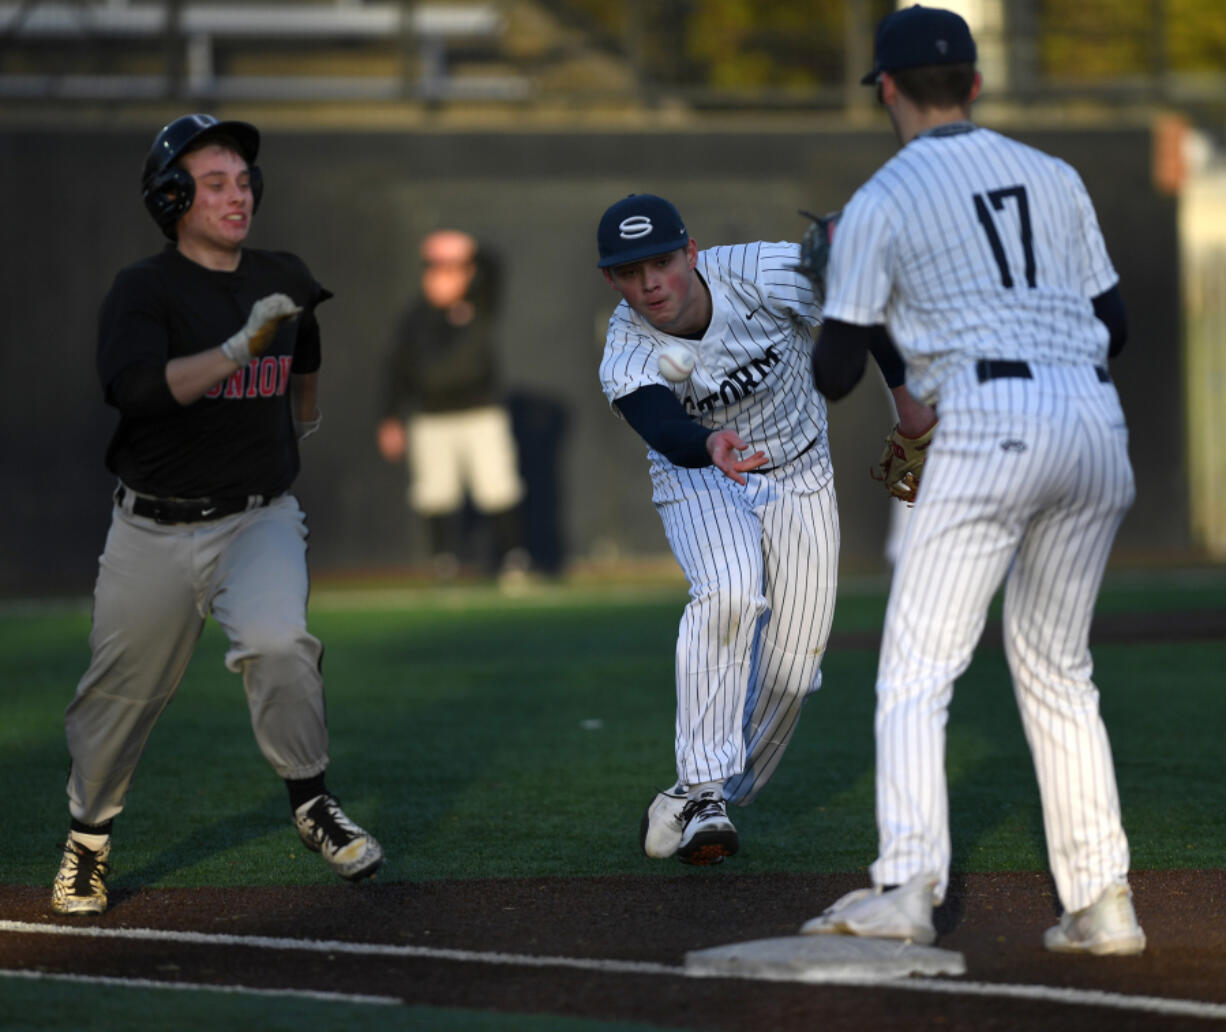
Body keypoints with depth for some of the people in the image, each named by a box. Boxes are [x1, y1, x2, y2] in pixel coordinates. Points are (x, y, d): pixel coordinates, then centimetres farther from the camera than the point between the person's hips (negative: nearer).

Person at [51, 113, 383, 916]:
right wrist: (240, 347, -36)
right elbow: (137, 388, -30)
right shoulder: (144, 291, -11)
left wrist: (305, 423, 39)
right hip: (156, 527, -1)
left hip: (259, 518, 2)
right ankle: (90, 835, 30)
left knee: (277, 642, -26)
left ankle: (312, 803, -8)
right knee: (122, 690, 6)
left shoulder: (283, 280, 4)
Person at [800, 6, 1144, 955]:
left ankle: (908, 889, -18)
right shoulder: (1056, 179, 18)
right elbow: (1115, 325, 19)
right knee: (1057, 669, 16)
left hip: (990, 428, -6)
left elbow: (834, 374, 3)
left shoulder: (880, 205, 3)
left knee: (916, 671, -3)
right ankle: (1102, 901, 11)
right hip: (1099, 425, 6)